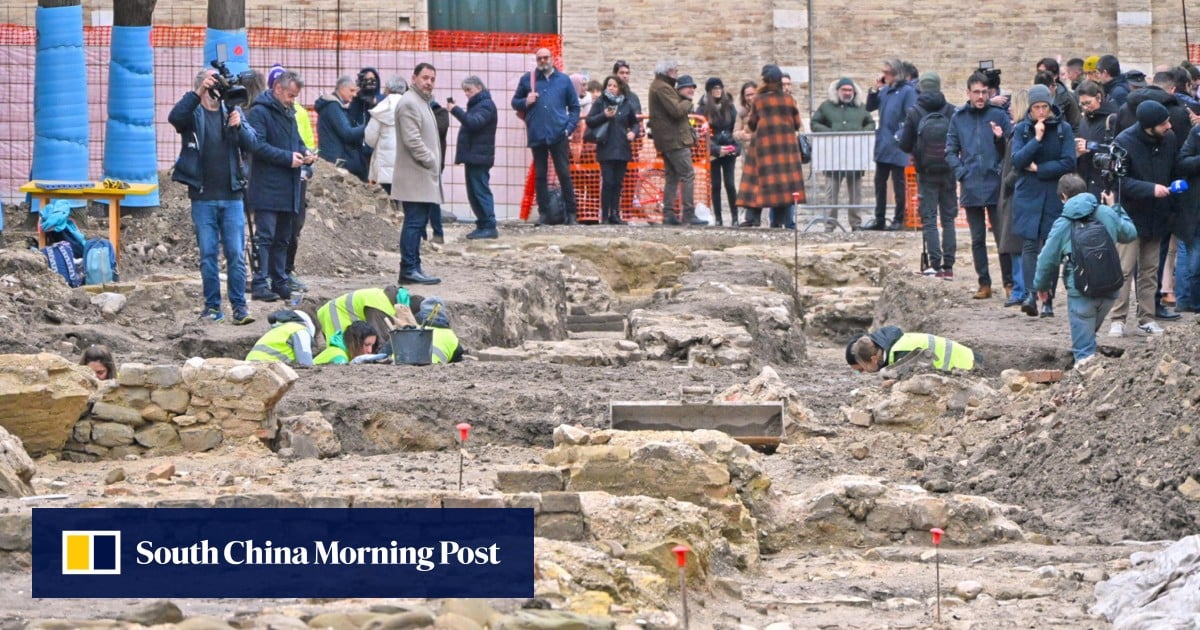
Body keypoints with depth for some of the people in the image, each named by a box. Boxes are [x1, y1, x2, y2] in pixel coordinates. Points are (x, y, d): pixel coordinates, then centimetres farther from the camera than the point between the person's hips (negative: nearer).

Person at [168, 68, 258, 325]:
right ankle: (212, 306, 9)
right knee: (208, 254, 2)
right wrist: (198, 93, -28)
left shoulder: (232, 112, 10)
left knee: (236, 253, -3)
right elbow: (174, 117, -20)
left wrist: (239, 125, -17)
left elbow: (251, 144, 2)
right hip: (203, 197, -1)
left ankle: (239, 306, 0)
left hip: (232, 197, 2)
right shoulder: (193, 114, 2)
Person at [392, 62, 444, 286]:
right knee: (415, 222, -11)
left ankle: (413, 268, 13)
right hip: (415, 176, -10)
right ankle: (409, 270, -11)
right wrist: (430, 161, -15)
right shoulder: (409, 103, -12)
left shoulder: (423, 102, 21)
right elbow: (412, 139, -20)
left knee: (417, 223, 10)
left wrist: (434, 163, 17)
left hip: (424, 175, 10)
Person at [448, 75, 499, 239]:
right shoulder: (476, 104, 21)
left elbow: (474, 122, -26)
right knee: (473, 193, 10)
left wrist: (456, 110, -27)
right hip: (472, 156, 10)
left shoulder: (486, 105, -10)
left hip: (479, 157, -10)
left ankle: (490, 227, -13)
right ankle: (482, 225, 14)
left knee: (481, 191, -12)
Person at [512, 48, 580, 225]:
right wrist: (526, 102, -6)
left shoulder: (564, 80, 10)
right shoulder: (527, 79, 11)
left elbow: (574, 107, 12)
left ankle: (571, 212, 0)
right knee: (540, 176, 3)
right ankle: (544, 213, 8)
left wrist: (569, 127, -1)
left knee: (564, 174, -4)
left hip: (559, 135, -1)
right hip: (537, 136, 1)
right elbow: (515, 102, 15)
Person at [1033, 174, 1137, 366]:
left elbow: (1047, 259, 1)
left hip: (1081, 291, -4)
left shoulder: (1063, 224, -4)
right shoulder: (1107, 214, 3)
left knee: (1083, 345, 1)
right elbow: (1130, 233, 20)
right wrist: (1115, 208, 32)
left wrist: (1042, 285, 18)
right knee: (1089, 332, 23)